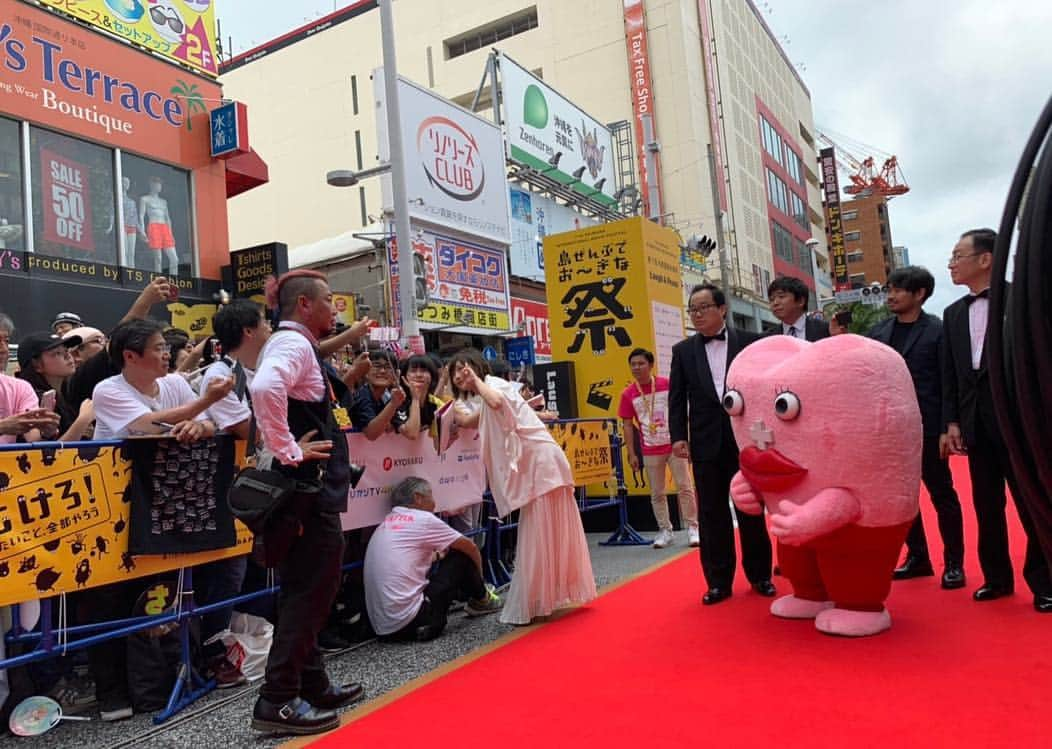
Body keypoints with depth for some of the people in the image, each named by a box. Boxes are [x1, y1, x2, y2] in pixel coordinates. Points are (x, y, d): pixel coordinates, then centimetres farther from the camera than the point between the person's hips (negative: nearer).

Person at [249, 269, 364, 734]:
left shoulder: (292, 344, 16)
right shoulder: (293, 343, -14)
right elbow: (264, 388, -35)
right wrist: (288, 452, -27)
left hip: (310, 486, 10)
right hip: (306, 485, -10)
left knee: (308, 587, 16)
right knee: (309, 589, -3)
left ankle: (311, 684, 29)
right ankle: (277, 700, 6)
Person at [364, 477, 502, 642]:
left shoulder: (387, 522, 14)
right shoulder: (423, 519, -6)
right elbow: (471, 548, 6)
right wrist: (478, 577, 24)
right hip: (409, 621, -8)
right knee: (461, 556, 4)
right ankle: (481, 600, 27)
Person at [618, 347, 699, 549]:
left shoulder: (667, 385, -4)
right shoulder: (628, 394, -2)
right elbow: (628, 425, 1)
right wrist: (632, 454, -2)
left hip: (674, 446, -1)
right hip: (650, 451, 1)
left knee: (685, 487, 2)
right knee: (657, 493, 8)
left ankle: (692, 527, 13)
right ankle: (665, 530, 19)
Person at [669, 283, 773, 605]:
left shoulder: (749, 342, 2)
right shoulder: (683, 351, 8)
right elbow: (677, 399, 5)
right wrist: (678, 437, -5)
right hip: (706, 444, 2)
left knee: (751, 510, 9)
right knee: (711, 513, 5)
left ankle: (760, 575, 23)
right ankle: (719, 581, 15)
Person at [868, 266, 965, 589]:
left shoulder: (938, 331, -6)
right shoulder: (878, 331, 7)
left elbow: (949, 382, -8)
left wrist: (949, 427, -12)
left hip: (926, 427, -5)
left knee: (942, 495, 7)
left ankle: (954, 563, 19)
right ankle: (917, 556, 26)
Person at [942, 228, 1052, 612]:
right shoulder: (953, 314, 14)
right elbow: (949, 375, 11)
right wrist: (952, 422, 5)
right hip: (976, 423, 5)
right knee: (986, 506, 10)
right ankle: (997, 577, 22)